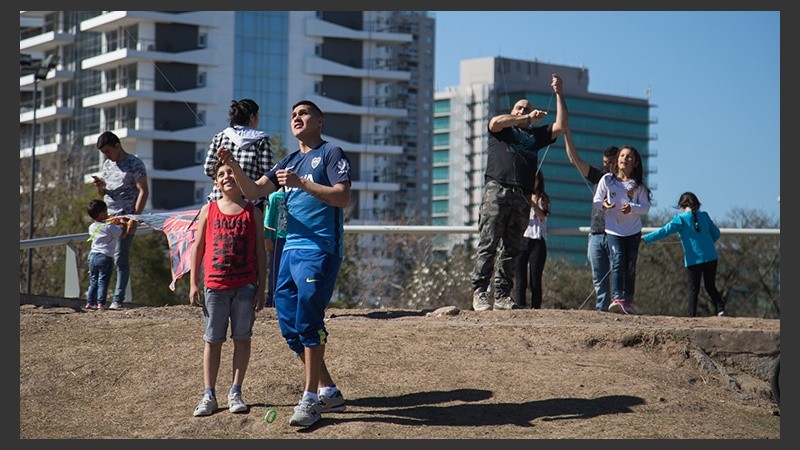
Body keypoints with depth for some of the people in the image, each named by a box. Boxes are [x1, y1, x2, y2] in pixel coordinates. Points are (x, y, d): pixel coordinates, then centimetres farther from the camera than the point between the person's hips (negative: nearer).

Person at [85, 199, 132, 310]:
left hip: (93, 255, 6)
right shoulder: (110, 227, -12)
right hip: (105, 257, -6)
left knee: (93, 281, 14)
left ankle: (90, 302, 12)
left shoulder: (92, 227, 9)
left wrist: (114, 223, 23)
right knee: (103, 281, -3)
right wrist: (124, 225, 10)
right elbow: (123, 235, -7)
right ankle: (100, 303, -7)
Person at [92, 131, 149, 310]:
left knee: (121, 259, -10)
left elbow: (144, 191, -10)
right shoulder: (108, 164, 17)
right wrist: (100, 186, 0)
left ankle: (118, 300, -9)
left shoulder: (134, 164, -4)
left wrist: (134, 218, -17)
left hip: (125, 217, -7)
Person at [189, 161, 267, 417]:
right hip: (214, 285, 1)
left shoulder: (253, 212, 4)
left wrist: (262, 288, 0)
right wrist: (194, 284, 2)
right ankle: (209, 395, 7)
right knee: (212, 340, 3)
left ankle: (235, 392, 10)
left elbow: (260, 252, 4)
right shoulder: (208, 211, 6)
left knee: (242, 338, 2)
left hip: (245, 286, 0)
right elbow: (197, 247, 8)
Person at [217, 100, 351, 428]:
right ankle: (329, 392, 15)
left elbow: (343, 198, -13)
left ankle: (311, 398, -5)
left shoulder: (331, 153, 0)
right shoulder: (289, 162, 21)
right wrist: (232, 164, -3)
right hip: (291, 250, 8)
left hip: (320, 250, -8)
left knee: (307, 323, -12)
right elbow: (253, 191, 13)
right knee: (289, 326, 6)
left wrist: (302, 183, -21)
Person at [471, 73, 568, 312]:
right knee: (488, 245, -9)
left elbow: (561, 126, 19)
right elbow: (496, 121, -4)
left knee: (511, 249, 1)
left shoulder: (536, 134, 28)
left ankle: (502, 296, 2)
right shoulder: (502, 129, 19)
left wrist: (559, 95, 15)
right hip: (496, 191, -4)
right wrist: (527, 118, 1)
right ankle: (479, 293, -11)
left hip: (522, 198, 4)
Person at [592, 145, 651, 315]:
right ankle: (617, 299, -25)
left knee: (630, 266, 6)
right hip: (614, 229, -2)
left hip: (633, 231, 2)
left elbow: (646, 207, -2)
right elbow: (596, 201, 4)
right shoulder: (607, 180, 0)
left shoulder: (638, 184, 1)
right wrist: (604, 205, -18)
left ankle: (628, 300, 14)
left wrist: (631, 208, -20)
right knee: (618, 262, -16)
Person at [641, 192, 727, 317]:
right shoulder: (704, 215, 7)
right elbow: (716, 234, 14)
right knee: (710, 287, 14)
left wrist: (645, 239, -14)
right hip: (711, 257, 3)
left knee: (693, 289, 6)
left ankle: (692, 315, 1)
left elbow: (664, 231, -14)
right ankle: (720, 308, -2)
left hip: (693, 259, -3)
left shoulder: (680, 219, -6)